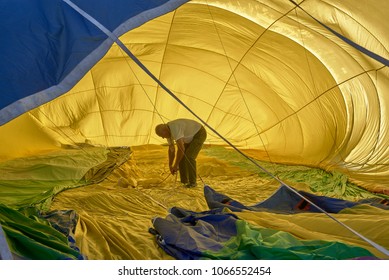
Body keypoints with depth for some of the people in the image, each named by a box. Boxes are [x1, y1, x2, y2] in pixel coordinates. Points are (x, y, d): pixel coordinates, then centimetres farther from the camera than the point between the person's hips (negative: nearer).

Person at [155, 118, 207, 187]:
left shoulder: (175, 129, -36)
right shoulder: (168, 131, -5)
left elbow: (181, 148, -39)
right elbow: (171, 149, 6)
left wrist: (175, 165, -29)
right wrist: (170, 166, 6)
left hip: (199, 134, -9)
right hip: (191, 136, 9)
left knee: (189, 157, -20)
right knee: (180, 157, 1)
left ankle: (192, 182, -6)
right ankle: (184, 181, 11)